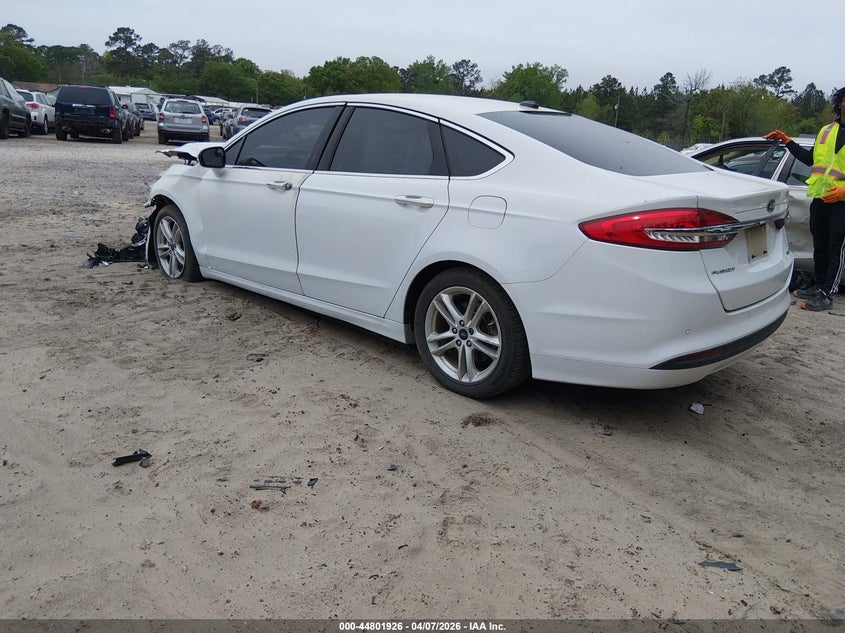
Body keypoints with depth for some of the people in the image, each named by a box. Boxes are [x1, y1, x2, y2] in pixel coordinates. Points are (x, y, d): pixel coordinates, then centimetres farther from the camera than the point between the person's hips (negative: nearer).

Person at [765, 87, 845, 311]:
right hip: (820, 198, 6)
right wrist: (787, 141, 22)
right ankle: (819, 286, 26)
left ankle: (827, 294, -1)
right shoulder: (826, 131, 14)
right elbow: (810, 159, 26)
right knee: (820, 246, 14)